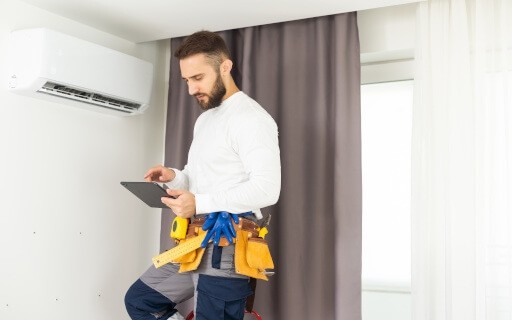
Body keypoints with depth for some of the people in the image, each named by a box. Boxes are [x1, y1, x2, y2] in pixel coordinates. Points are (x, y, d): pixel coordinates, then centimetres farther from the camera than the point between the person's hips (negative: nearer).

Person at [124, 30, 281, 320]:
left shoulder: (251, 118, -13)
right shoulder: (204, 120, 19)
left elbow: (266, 189, -23)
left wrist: (199, 203, -25)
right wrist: (174, 177, 2)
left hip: (226, 246, -10)